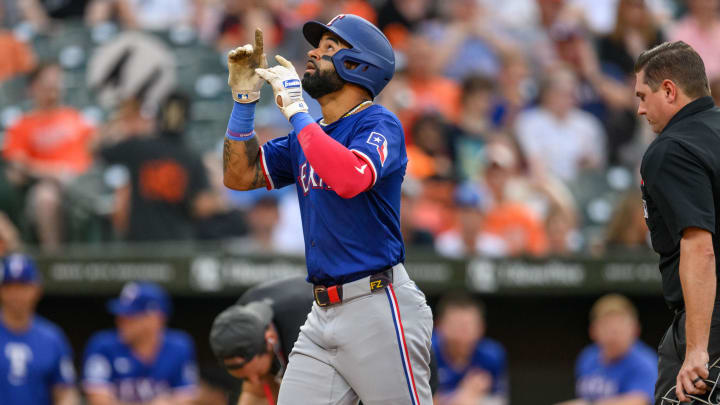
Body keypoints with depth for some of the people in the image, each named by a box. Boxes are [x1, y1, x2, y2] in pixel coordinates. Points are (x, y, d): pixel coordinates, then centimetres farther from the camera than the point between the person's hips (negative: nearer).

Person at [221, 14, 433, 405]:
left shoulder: (379, 124, -7)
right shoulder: (307, 133, 18)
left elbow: (351, 179, -26)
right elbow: (240, 175, 16)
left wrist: (295, 109, -19)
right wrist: (244, 97, 6)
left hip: (378, 309, -8)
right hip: (322, 314, 8)